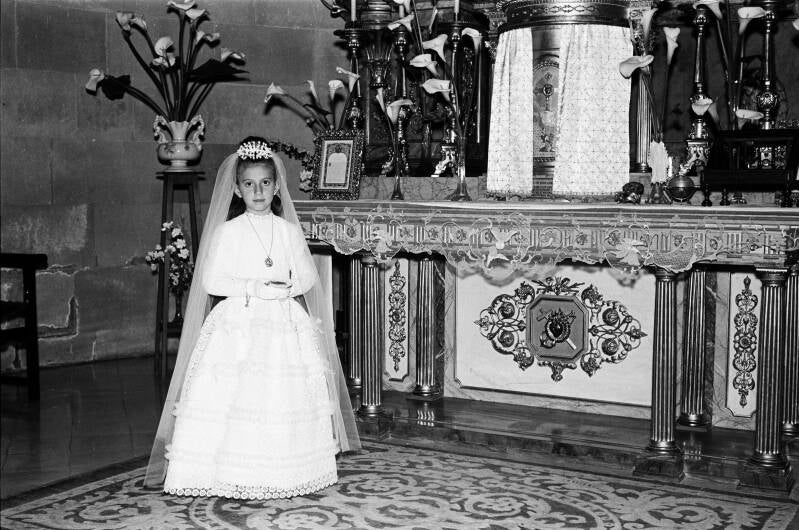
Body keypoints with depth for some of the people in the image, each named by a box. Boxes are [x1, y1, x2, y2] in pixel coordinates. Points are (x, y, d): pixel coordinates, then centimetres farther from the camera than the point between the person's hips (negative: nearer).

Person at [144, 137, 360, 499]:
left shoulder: (289, 231, 10)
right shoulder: (227, 231, 2)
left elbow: (308, 277, 9)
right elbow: (211, 281, -3)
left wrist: (286, 287, -12)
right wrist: (255, 288, -13)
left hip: (286, 323, 2)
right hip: (239, 323, -2)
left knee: (285, 398, -3)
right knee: (235, 398, -11)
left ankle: (282, 473, 9)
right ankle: (237, 477, -4)